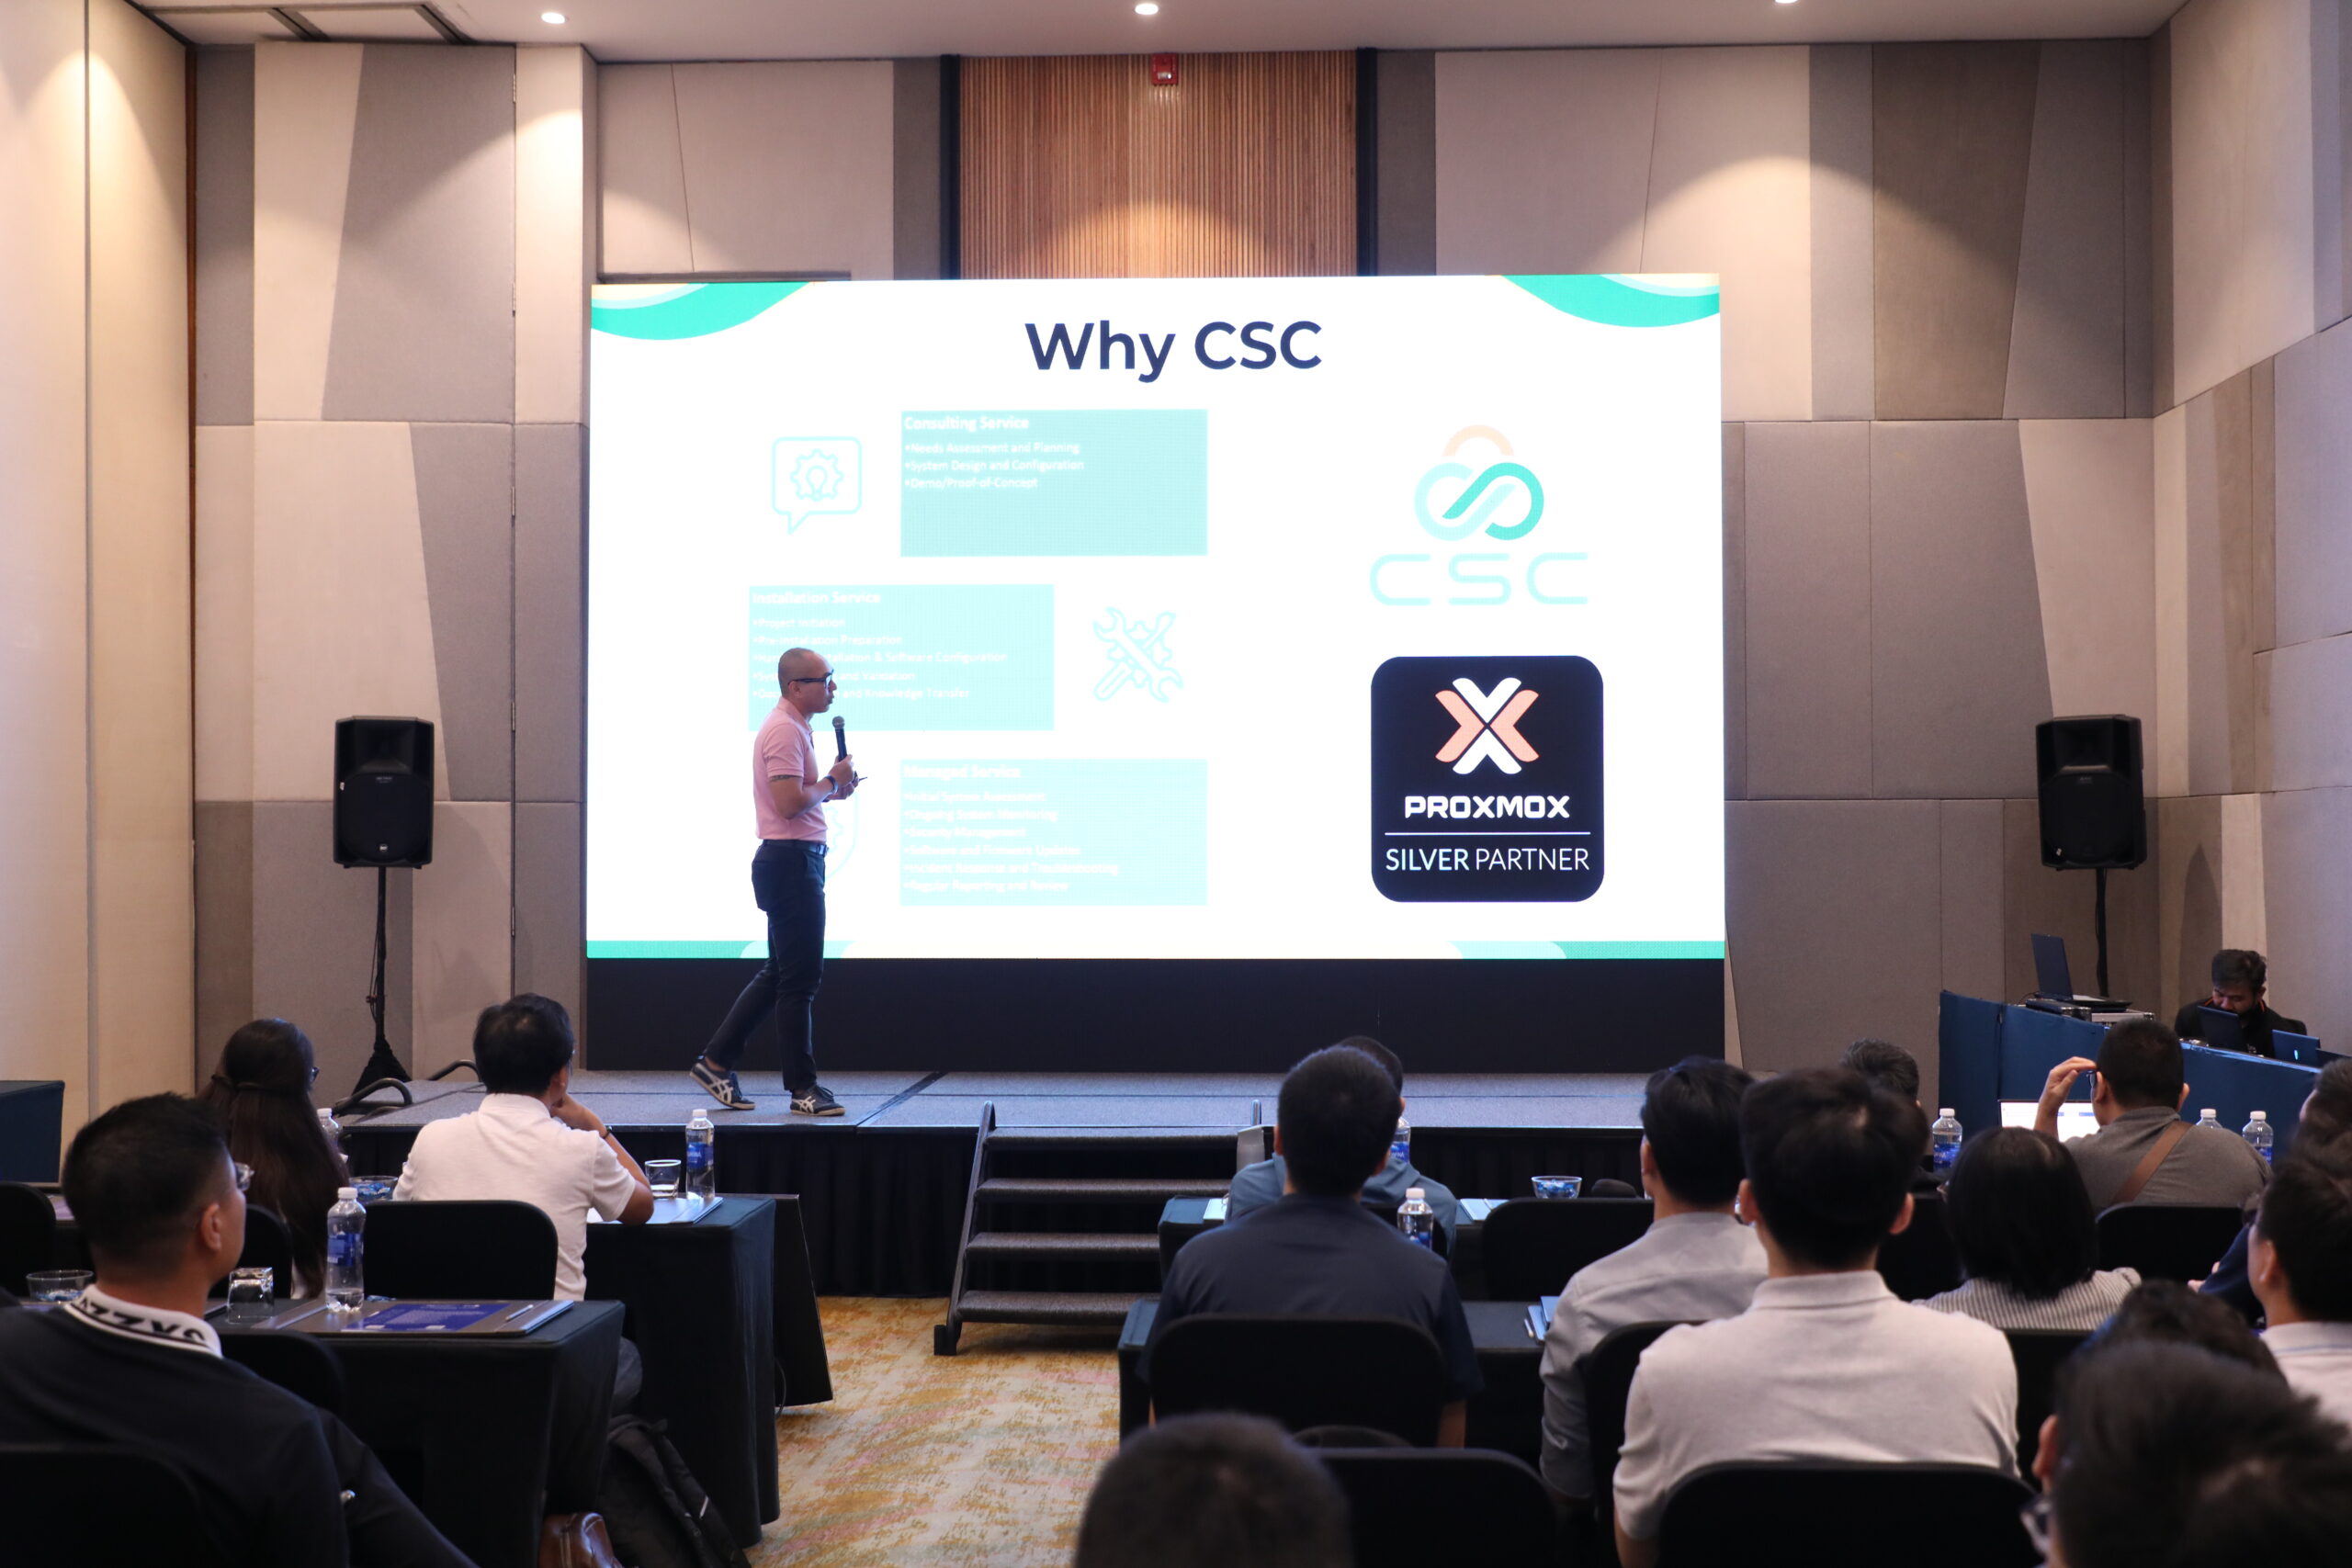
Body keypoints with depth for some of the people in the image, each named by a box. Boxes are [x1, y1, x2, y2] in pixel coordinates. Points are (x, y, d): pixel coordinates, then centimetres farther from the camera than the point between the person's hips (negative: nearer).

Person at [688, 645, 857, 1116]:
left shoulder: (795, 727, 18)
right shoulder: (784, 730, -15)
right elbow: (789, 803, -24)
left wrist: (831, 790, 10)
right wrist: (832, 781, -11)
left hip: (795, 860, 11)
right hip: (792, 860, -11)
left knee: (779, 973, 15)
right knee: (799, 979, -5)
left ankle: (716, 1062, 19)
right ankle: (803, 1087, 2)